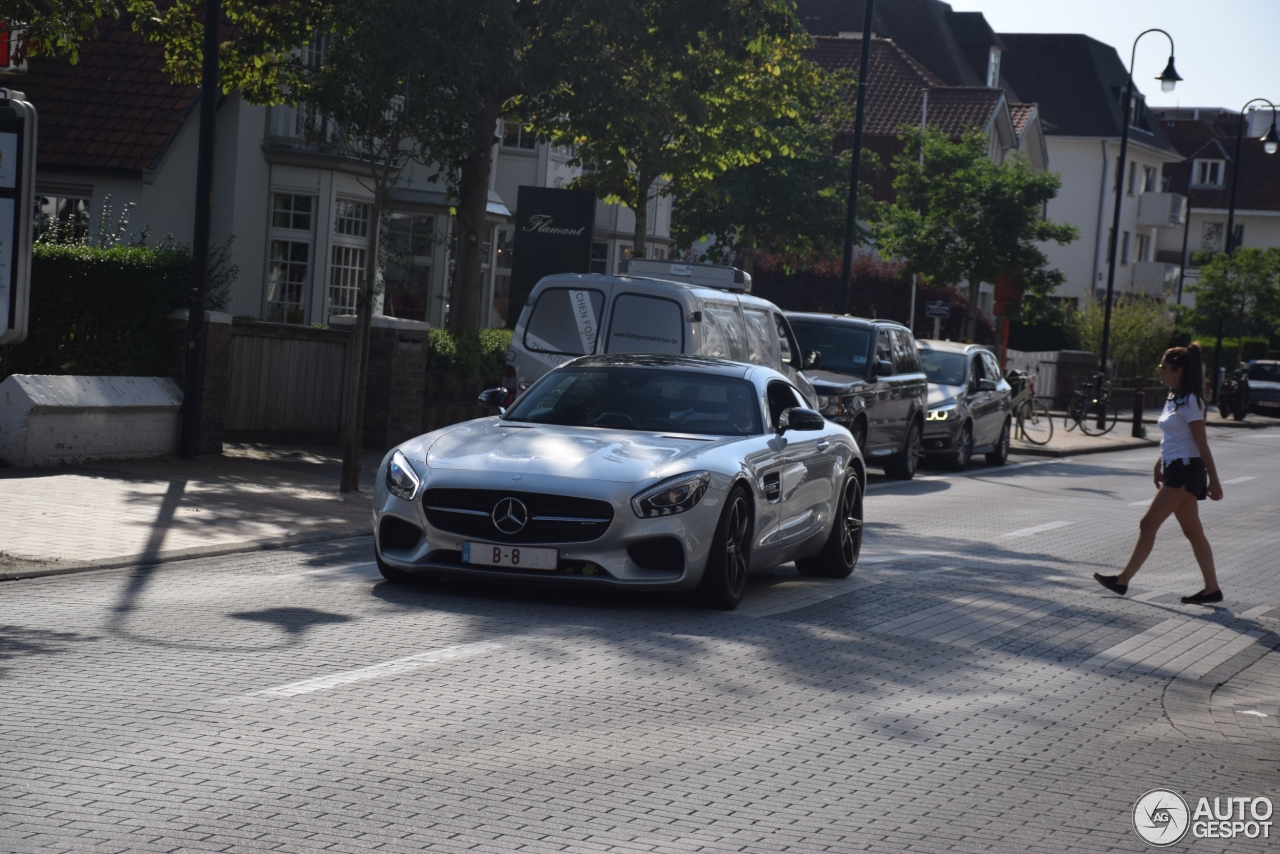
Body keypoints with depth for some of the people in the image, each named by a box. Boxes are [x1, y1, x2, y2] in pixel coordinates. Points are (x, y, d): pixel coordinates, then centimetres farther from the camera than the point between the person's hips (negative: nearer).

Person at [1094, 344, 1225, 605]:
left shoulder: (1190, 402, -14)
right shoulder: (1174, 399, 14)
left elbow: (1201, 444, -15)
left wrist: (1214, 480, -15)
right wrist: (1160, 465, 22)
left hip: (1185, 472, -10)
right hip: (1174, 470, 10)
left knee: (1148, 524, -8)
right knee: (1193, 532, 9)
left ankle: (1123, 580, -5)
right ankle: (1212, 589, 12)